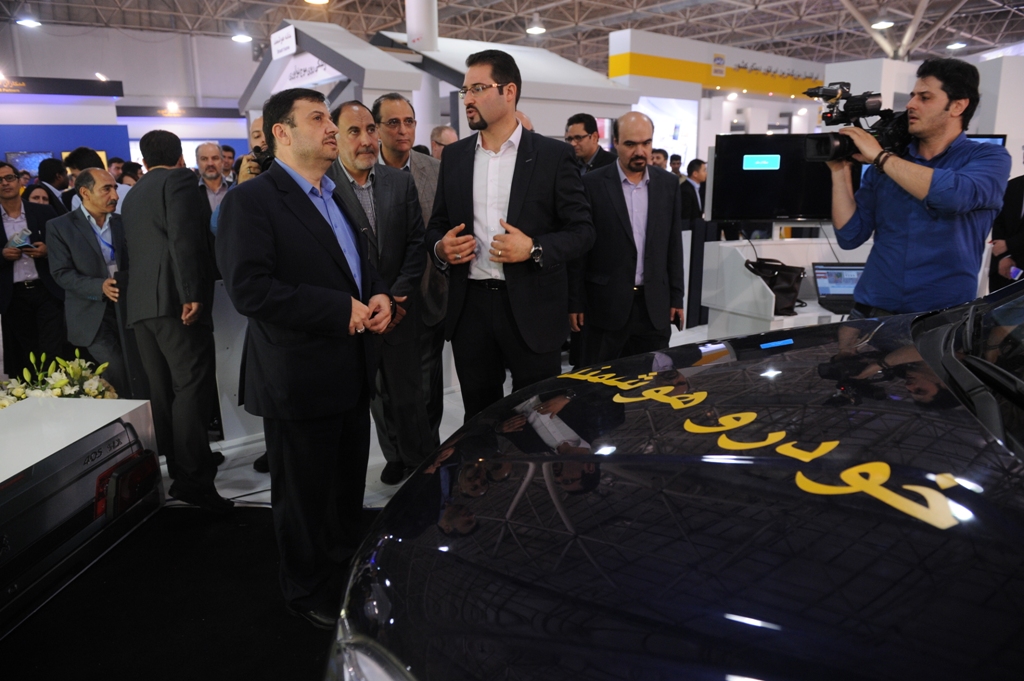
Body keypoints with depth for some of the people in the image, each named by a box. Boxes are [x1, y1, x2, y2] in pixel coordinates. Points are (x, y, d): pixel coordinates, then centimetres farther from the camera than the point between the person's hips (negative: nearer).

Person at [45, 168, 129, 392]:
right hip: (93, 313, -3)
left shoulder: (122, 222, 10)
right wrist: (100, 286, -23)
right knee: (117, 373, -12)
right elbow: (62, 273, -8)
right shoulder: (60, 226, -2)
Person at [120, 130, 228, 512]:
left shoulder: (132, 195, 25)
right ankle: (194, 479, -14)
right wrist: (192, 293, -20)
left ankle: (178, 470, 17)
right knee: (191, 387, -11)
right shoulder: (179, 179, 0)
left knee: (162, 391, 10)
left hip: (140, 304, 8)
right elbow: (183, 237, -15)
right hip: (174, 298, -8)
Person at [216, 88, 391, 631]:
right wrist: (344, 311, -21)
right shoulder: (251, 200, -13)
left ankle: (347, 574, 41)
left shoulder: (337, 197, 14)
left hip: (351, 375, 8)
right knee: (306, 495, 9)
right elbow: (249, 289, -23)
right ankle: (310, 594, 31)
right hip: (300, 378, -8)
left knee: (349, 487, 20)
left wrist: (377, 295, 0)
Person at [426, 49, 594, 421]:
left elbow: (582, 230, -2)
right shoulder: (454, 156, 10)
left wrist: (534, 249, -18)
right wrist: (440, 247, -6)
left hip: (532, 310, -3)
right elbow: (437, 225, 16)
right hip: (470, 308, 4)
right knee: (479, 420, 14)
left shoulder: (553, 155, -2)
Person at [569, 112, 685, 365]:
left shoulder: (668, 184, 6)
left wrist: (676, 297, 7)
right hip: (605, 304, -3)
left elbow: (674, 245, 9)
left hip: (654, 305, 3)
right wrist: (576, 302, -5)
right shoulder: (593, 183, -4)